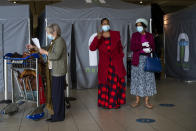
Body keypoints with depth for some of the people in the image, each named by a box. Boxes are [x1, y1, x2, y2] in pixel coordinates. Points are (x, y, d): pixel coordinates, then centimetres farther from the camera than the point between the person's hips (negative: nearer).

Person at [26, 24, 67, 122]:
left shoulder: (60, 41, -14)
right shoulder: (54, 41, 16)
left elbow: (56, 55, -25)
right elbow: (47, 49, 27)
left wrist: (44, 52, -15)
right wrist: (34, 47, 20)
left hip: (58, 72, -10)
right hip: (54, 71, 10)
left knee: (57, 94, -3)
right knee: (54, 93, 14)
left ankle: (58, 116, 7)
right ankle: (56, 113, 24)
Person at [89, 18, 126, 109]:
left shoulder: (116, 34, 6)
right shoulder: (98, 36, 2)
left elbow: (120, 47, 15)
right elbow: (92, 48, -13)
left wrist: (120, 55, 3)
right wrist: (97, 38, -26)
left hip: (116, 64, 1)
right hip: (104, 65, -1)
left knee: (116, 83, 3)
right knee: (105, 83, 2)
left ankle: (116, 102, 15)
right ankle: (105, 102, 15)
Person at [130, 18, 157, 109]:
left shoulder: (150, 36, 6)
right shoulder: (134, 35, 4)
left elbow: (153, 48, 5)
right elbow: (132, 47, -5)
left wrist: (149, 49, -17)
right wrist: (142, 45, -17)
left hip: (147, 59, 1)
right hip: (137, 60, -1)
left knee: (148, 79, 0)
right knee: (137, 79, 2)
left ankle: (147, 101, 7)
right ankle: (137, 100, 11)